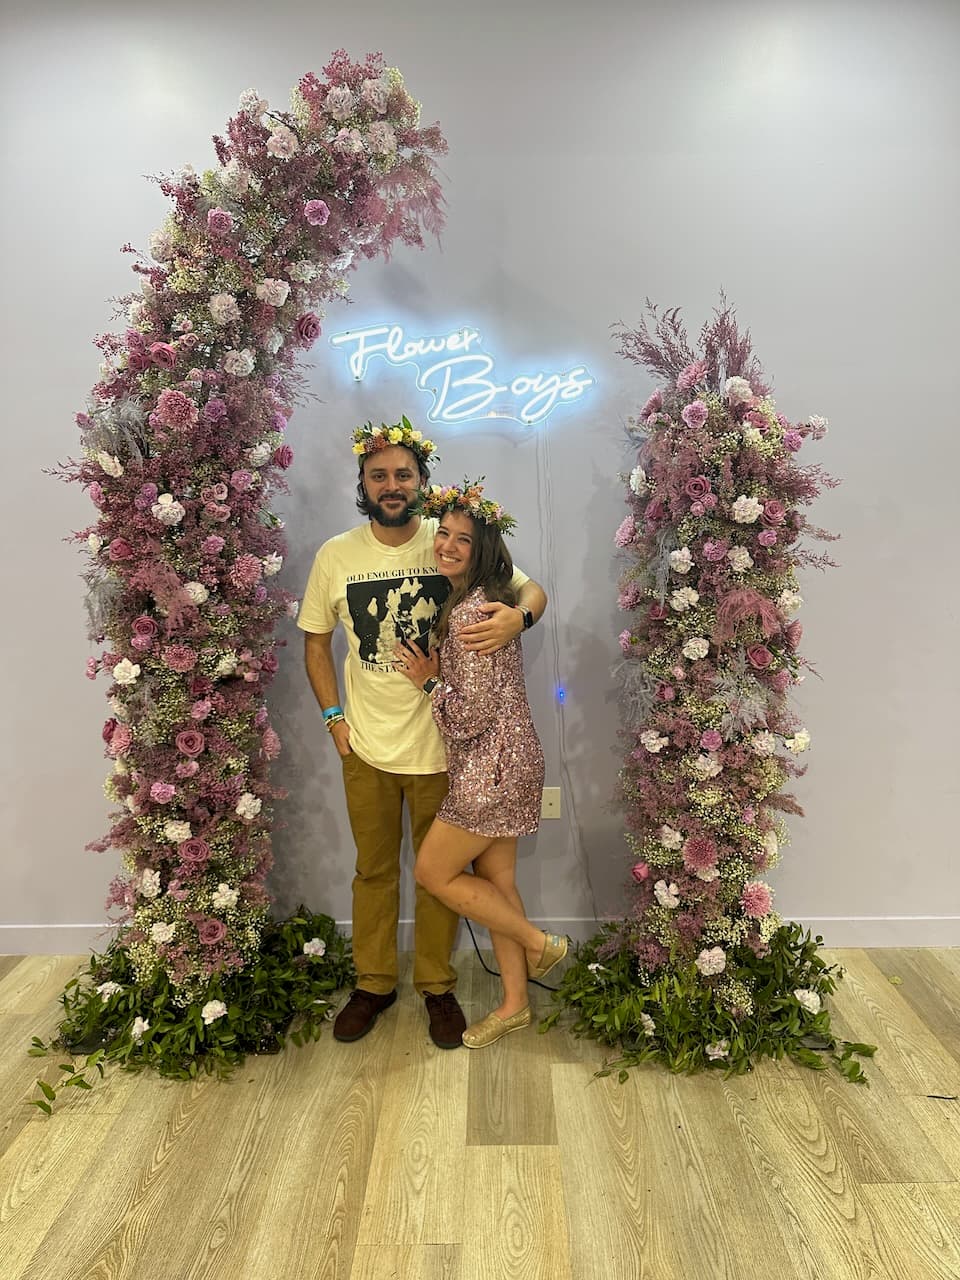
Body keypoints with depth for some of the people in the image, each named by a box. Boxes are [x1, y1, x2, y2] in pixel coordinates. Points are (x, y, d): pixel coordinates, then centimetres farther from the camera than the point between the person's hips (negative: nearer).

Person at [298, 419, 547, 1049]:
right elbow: (316, 641, 8)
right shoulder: (336, 556, -3)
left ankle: (438, 985, 35)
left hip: (441, 744, -1)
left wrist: (518, 615, -29)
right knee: (374, 869, 17)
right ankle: (374, 983, 37)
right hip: (366, 745, 1)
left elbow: (531, 588, -5)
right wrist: (333, 716, 0)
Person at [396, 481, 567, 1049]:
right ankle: (515, 1005, 32)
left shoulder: (471, 611, -21)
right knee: (495, 881, 17)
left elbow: (477, 712, -22)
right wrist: (433, 673, 10)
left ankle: (540, 943, 18)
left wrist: (428, 682, -9)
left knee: (433, 872, 4)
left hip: (493, 767, -10)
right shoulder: (474, 601, 11)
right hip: (501, 765, 10)